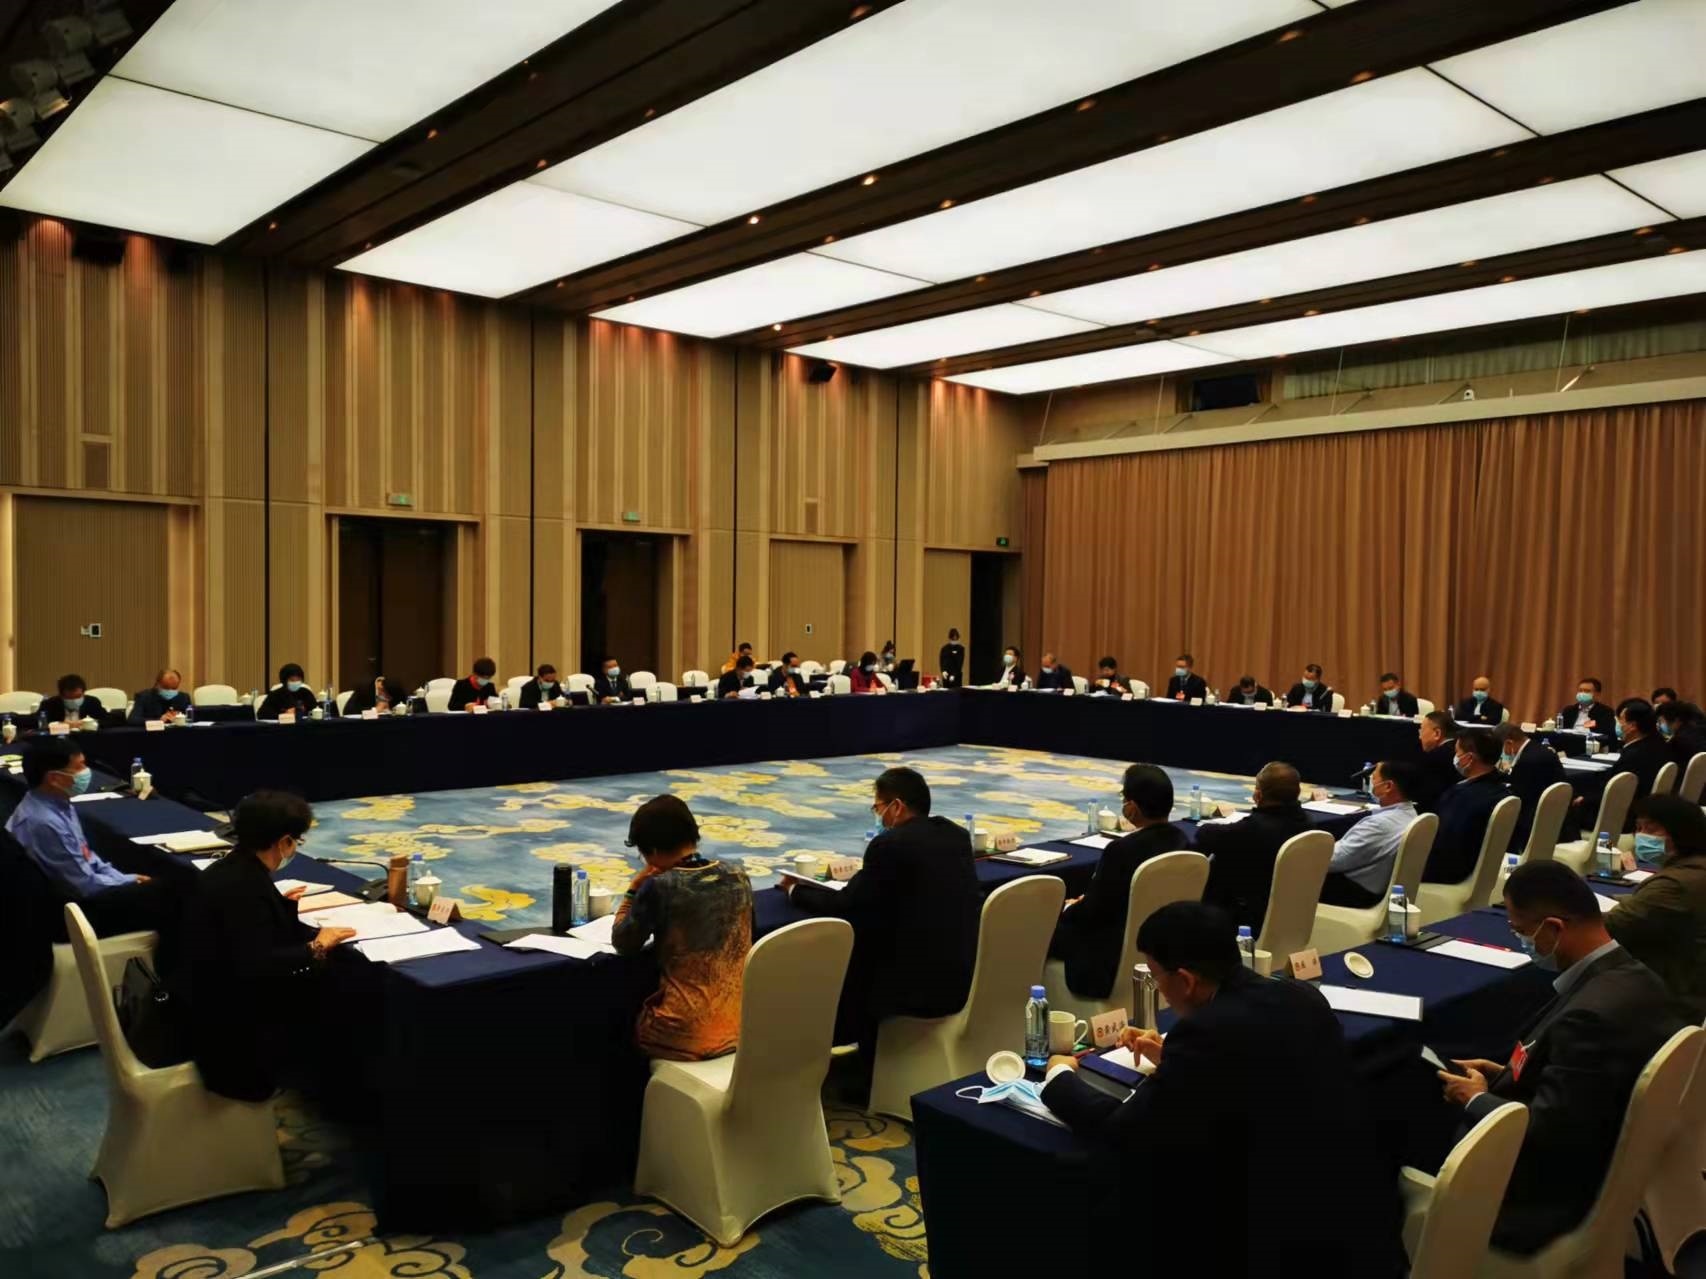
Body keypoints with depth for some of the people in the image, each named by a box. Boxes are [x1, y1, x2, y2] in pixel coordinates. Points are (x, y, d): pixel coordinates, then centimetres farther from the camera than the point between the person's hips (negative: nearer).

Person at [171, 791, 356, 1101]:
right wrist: (315, 947, -19)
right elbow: (255, 965, -30)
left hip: (212, 996, 9)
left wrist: (278, 903, 28)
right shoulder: (244, 886, -25)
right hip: (221, 1017, -9)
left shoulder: (234, 868, 3)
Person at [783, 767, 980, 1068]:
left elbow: (844, 908, -7)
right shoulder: (956, 834, 8)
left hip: (924, 984, -8)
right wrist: (865, 876, 26)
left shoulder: (889, 844, -14)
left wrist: (795, 890, 10)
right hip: (969, 977, 8)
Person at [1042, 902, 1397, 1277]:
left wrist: (1060, 1077, 4)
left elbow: (1124, 1131, -13)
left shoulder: (1208, 1031, -22)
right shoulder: (1303, 998, 2)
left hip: (1293, 1248, -8)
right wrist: (1170, 1057, 22)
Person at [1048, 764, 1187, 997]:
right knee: (1072, 915, 24)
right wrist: (1083, 903, 15)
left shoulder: (1123, 849, -28)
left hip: (1119, 955, -9)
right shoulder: (1180, 839, -3)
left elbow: (1091, 911, -17)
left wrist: (1068, 909, 4)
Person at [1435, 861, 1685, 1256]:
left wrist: (1475, 1100, -12)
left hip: (1554, 1203, -9)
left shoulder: (1591, 1014, -33)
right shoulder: (1632, 978, -3)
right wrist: (1506, 1075, 5)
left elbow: (1544, 1136, -28)